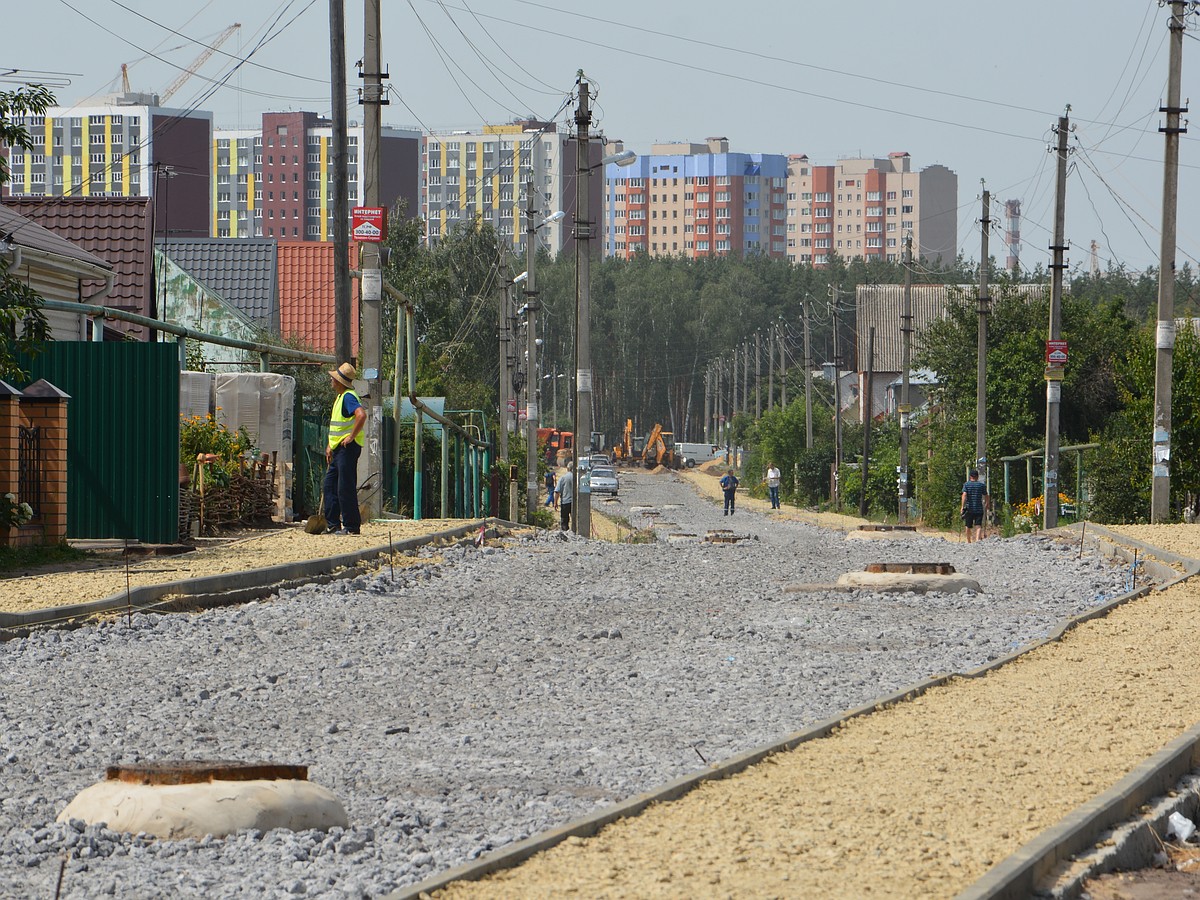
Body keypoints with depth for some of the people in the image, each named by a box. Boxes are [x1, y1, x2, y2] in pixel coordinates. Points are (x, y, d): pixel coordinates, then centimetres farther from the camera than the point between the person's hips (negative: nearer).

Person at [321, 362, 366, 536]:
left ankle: (351, 526, -4)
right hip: (338, 449, 11)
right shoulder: (340, 397, 18)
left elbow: (361, 415, -32)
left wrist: (351, 437, -25)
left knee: (345, 488, -8)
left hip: (348, 448, -11)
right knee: (329, 486, 12)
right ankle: (332, 524, 16)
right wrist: (330, 445, 21)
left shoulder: (348, 397, -15)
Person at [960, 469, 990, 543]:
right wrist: (986, 506, 25)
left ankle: (968, 541, 29)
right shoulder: (982, 485, 4)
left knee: (968, 526, 15)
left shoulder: (966, 485, 1)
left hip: (969, 509, 0)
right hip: (979, 509, 0)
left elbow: (964, 495, -12)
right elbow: (986, 497, 9)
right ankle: (977, 539, -27)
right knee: (978, 526, -6)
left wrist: (962, 506, -13)